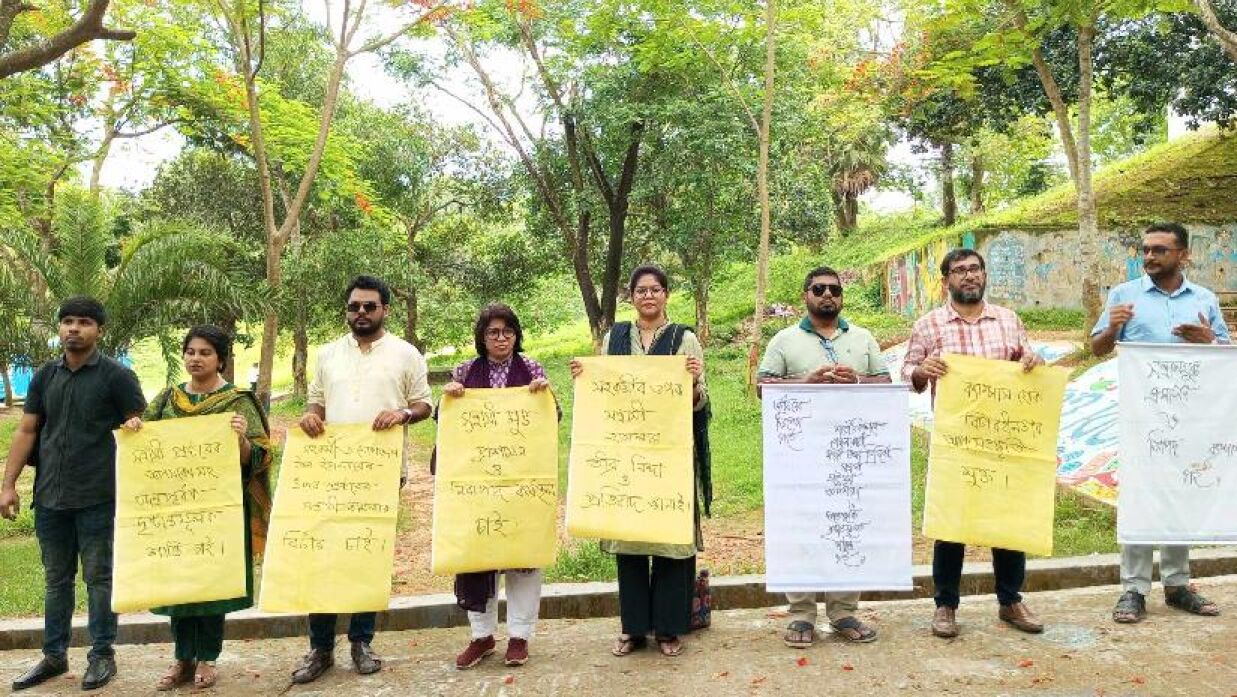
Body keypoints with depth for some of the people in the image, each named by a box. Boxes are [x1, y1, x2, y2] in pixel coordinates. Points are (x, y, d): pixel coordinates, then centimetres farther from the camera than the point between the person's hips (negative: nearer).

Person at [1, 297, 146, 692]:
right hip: (50, 497, 4)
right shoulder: (45, 376, 9)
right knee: (56, 579, 14)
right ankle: (54, 656, 25)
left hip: (98, 498, -4)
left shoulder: (116, 376, -4)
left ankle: (102, 655, 16)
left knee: (98, 578, 4)